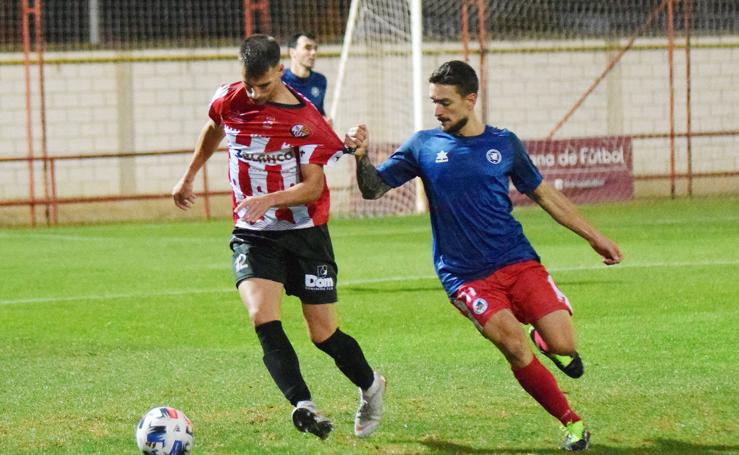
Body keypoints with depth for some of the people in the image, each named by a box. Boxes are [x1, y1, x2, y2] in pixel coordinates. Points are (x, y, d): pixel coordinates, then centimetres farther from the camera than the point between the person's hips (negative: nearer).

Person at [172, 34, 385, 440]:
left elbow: (313, 187, -17)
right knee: (263, 318, -24)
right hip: (253, 235, 2)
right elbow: (213, 130, 23)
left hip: (305, 233, -2)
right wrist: (189, 176, 29)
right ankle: (303, 406, -31)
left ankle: (370, 387, 31)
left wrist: (268, 199, -32)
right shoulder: (228, 102, -2)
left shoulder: (305, 119, -13)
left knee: (323, 334, 3)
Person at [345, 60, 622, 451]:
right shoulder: (424, 146, 3)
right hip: (465, 277, -2)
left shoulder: (504, 144, 6)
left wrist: (594, 237, 16)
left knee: (563, 345, -13)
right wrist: (362, 158, -15)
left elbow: (544, 195, 16)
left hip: (518, 261, 2)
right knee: (517, 351, -21)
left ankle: (544, 341, 24)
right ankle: (572, 423, -2)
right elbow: (374, 189, 6)